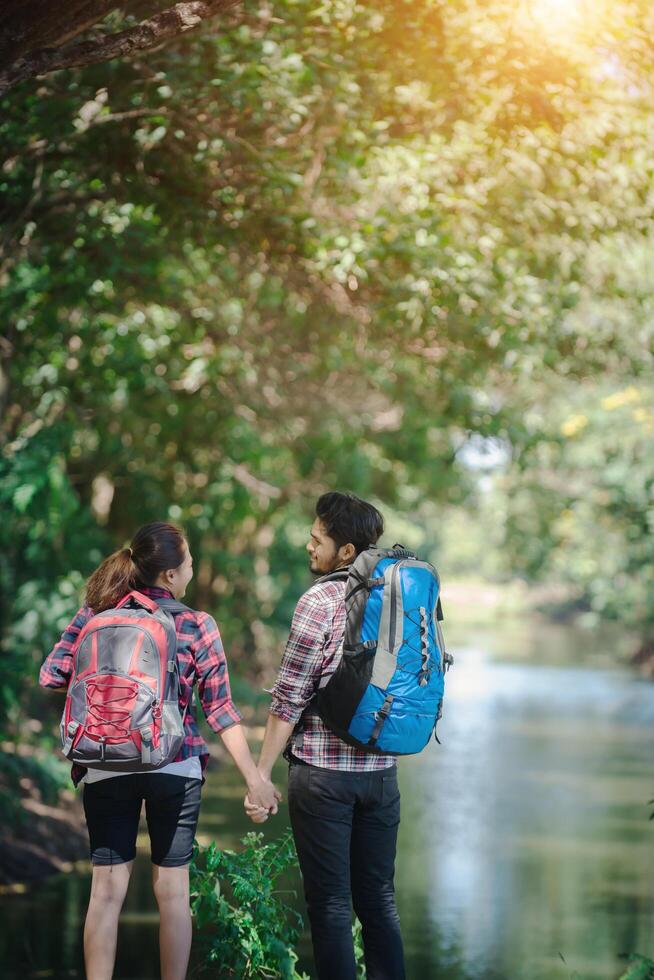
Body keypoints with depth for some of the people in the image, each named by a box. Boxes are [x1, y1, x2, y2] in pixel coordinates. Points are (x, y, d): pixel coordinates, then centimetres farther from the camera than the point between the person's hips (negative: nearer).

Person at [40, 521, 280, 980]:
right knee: (173, 889, 7)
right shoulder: (197, 626, -4)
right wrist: (255, 778, -4)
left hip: (106, 768, 1)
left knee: (107, 888, 5)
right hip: (176, 768, -1)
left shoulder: (95, 613, 0)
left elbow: (51, 676, -2)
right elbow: (220, 709, -6)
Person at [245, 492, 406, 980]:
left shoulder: (320, 601, -11)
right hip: (382, 771, 6)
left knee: (331, 903, 1)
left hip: (323, 774, -6)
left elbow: (288, 700, -12)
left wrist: (260, 775, -7)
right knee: (378, 898, 13)